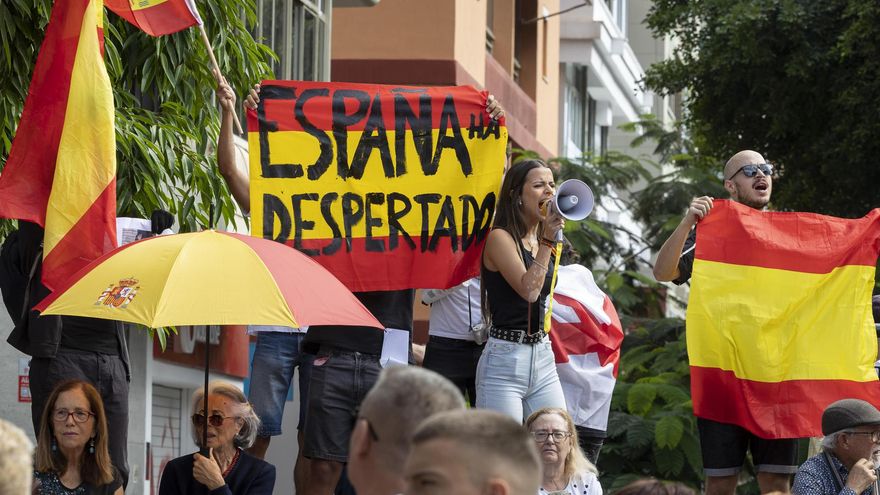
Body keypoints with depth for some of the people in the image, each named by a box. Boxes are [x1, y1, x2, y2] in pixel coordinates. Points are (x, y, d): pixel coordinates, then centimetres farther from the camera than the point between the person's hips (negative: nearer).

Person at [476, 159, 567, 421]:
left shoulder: (540, 240, 14)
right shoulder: (500, 237, -7)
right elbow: (529, 289, -19)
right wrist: (548, 239, -17)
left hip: (543, 358, 7)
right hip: (505, 359, -7)